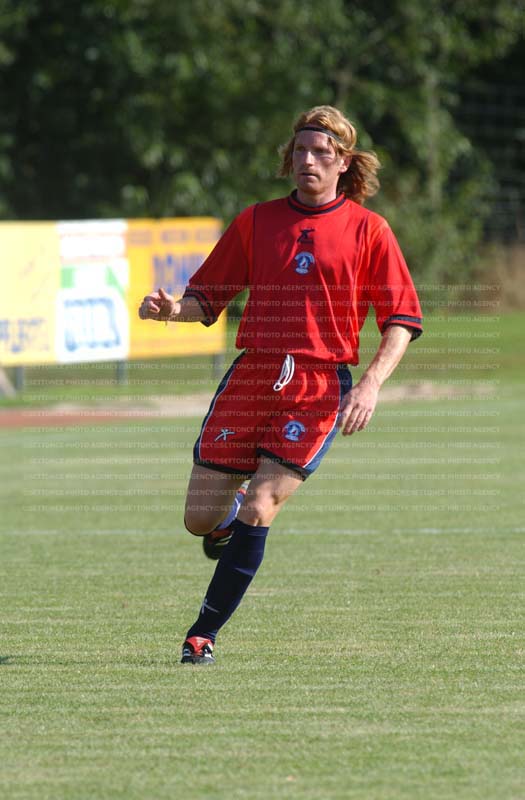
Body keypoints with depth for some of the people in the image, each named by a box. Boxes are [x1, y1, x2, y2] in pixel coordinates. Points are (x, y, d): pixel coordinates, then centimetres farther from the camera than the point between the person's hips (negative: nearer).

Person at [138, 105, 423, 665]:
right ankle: (230, 521, 38)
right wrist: (172, 309, -10)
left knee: (258, 509, -16)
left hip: (320, 388, -3)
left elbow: (401, 322, 2)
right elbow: (206, 298, 12)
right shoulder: (256, 221, 11)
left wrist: (371, 385, -12)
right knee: (201, 519, 1)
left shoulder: (367, 230, 3)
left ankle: (204, 634, -5)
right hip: (251, 377, 3)